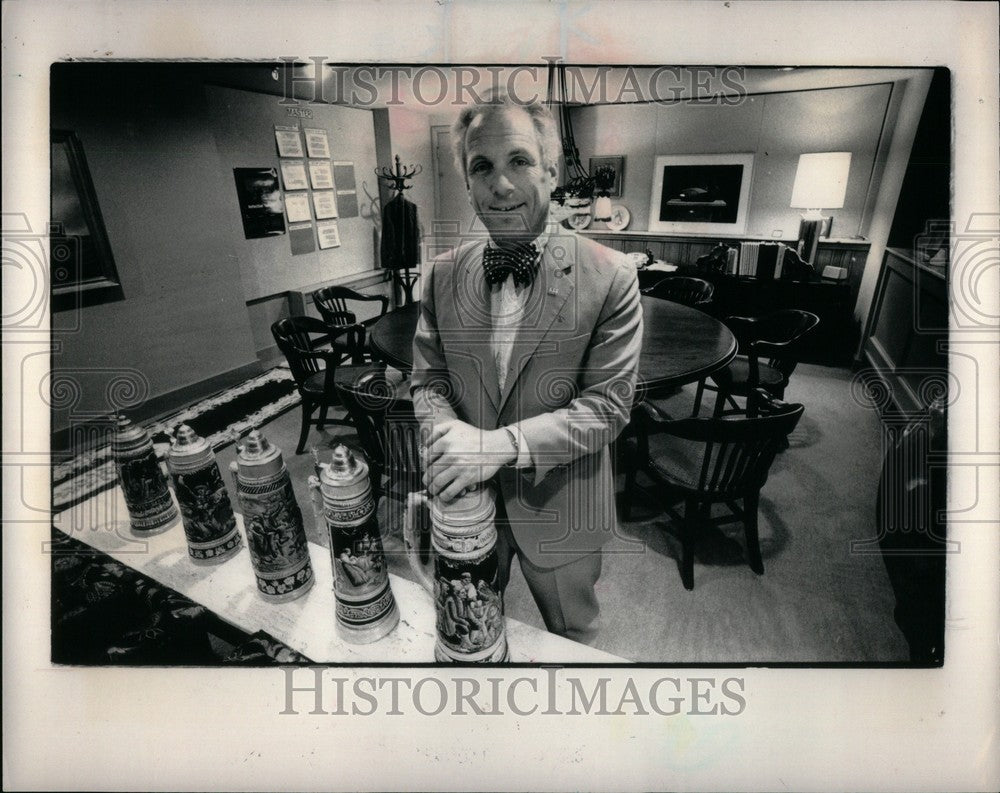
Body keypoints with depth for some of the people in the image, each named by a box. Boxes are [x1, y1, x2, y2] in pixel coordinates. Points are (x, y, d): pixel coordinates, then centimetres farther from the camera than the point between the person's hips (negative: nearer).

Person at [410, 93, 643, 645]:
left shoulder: (610, 278, -16)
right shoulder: (442, 276, -4)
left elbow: (607, 404, -18)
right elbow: (427, 378, 1)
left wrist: (498, 444, -31)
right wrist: (448, 433, -22)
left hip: (559, 506, -2)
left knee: (570, 638, 25)